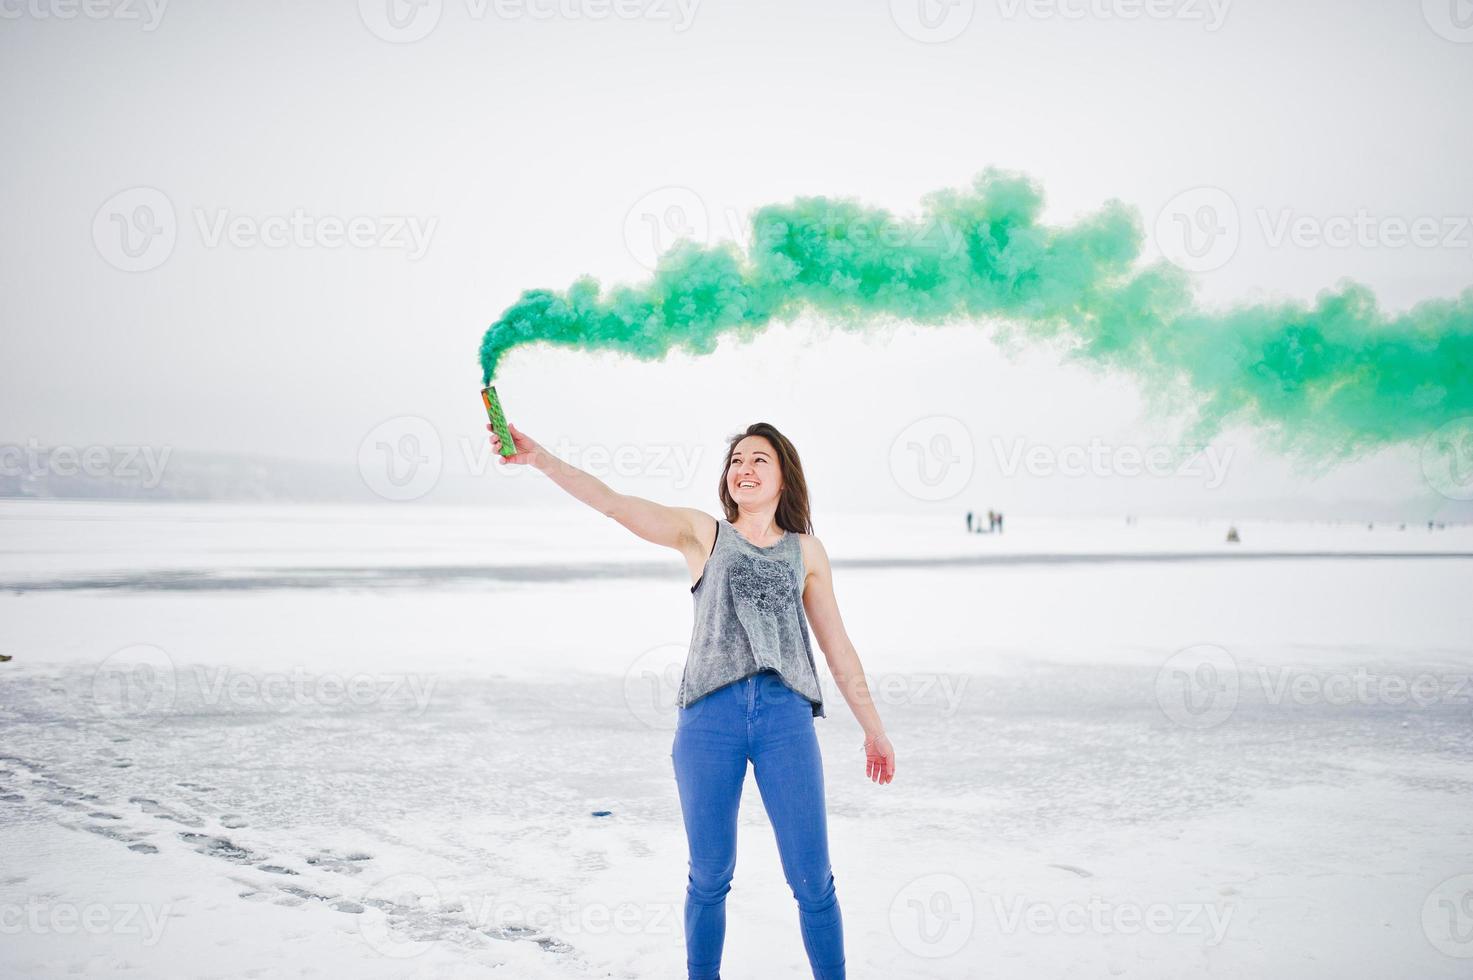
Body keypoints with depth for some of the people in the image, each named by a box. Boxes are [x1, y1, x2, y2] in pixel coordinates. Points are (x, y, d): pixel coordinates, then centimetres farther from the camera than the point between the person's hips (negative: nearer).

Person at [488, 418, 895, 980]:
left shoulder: (806, 550, 14)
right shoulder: (703, 533, 10)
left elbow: (838, 648, 18)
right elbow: (614, 503, -3)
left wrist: (874, 729, 17)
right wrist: (540, 459, -15)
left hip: (785, 717, 1)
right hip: (709, 717, 0)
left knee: (813, 880, 1)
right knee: (709, 877, 8)